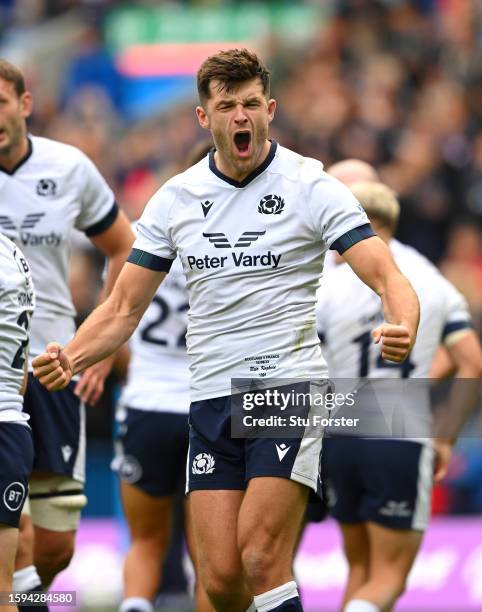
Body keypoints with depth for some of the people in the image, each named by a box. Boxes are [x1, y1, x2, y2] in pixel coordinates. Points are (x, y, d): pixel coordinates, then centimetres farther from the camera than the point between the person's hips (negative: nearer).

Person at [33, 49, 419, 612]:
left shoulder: (311, 187, -3)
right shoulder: (175, 199, 8)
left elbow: (387, 277, -9)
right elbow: (124, 308, 13)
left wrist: (402, 328, -32)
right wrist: (68, 359, -6)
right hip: (212, 398, 4)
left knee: (260, 561, -17)